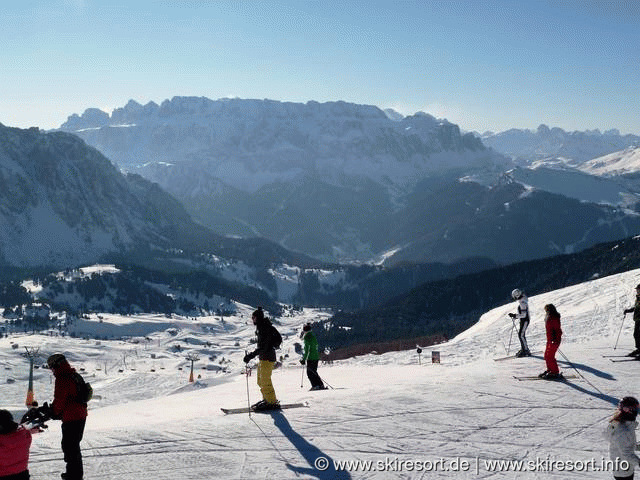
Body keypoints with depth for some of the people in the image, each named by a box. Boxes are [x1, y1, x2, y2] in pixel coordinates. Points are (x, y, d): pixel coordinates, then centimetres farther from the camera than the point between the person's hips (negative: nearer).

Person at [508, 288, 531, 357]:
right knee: (520, 335, 14)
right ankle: (523, 349, 22)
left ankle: (526, 351, -4)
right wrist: (515, 316, 17)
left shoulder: (522, 302, -22)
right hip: (523, 320, 10)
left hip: (524, 321, -10)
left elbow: (523, 315, -24)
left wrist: (514, 315, -22)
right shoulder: (522, 300, 10)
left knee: (521, 335, -9)